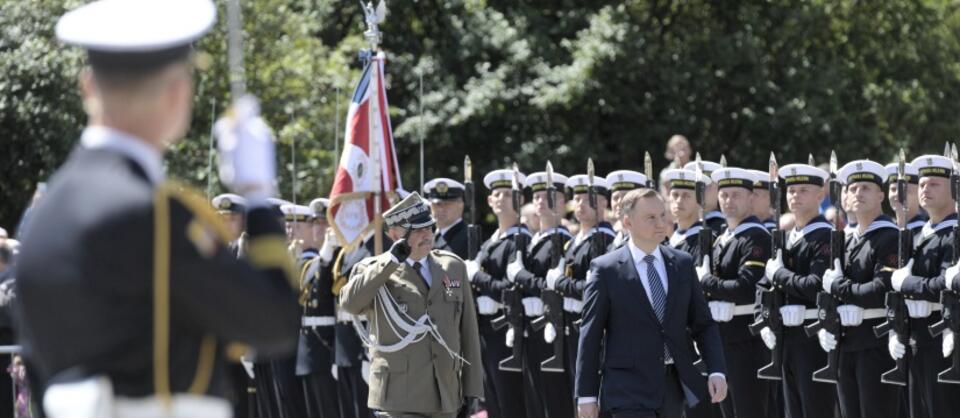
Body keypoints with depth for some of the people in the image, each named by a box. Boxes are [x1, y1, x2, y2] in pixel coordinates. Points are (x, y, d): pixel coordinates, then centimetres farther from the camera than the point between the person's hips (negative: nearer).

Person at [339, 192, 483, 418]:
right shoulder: (375, 271, 0)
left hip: (445, 395, 5)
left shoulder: (453, 267, 11)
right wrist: (391, 260, -21)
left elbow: (468, 330, 12)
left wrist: (472, 385, 10)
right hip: (400, 397, -5)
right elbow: (350, 302, -22)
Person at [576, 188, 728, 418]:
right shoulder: (605, 270, -4)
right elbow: (590, 336, -3)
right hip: (629, 390, -5)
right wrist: (586, 395, -6)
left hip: (674, 386, 5)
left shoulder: (683, 264, 8)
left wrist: (717, 371, -5)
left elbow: (703, 324, 10)